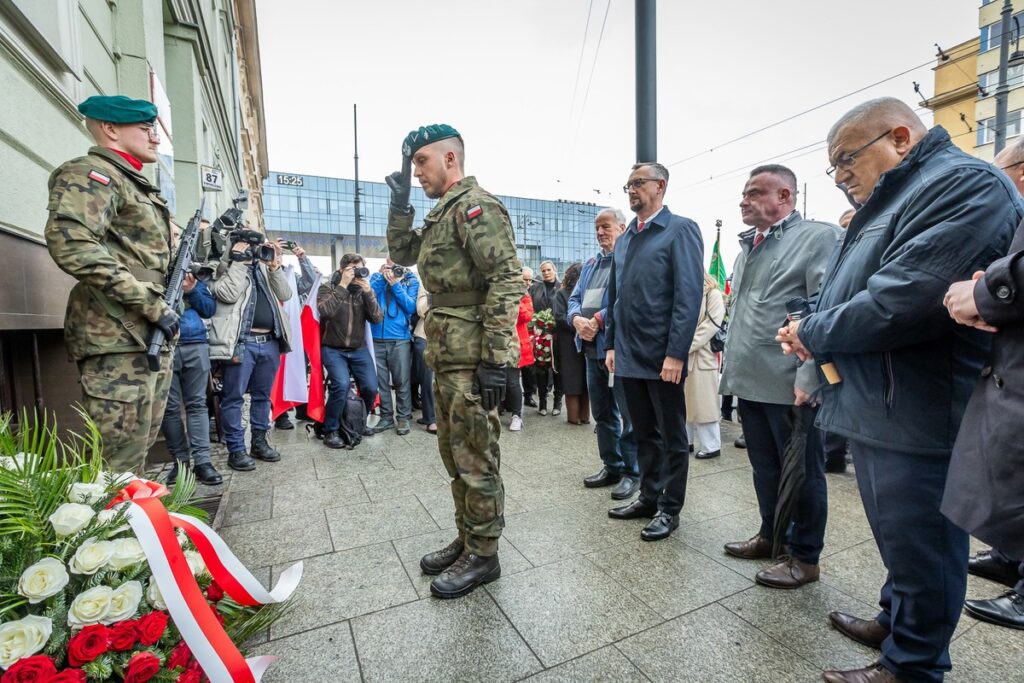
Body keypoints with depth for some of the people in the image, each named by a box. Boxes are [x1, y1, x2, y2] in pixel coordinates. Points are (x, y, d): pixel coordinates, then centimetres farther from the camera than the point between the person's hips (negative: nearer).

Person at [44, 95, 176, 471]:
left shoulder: (138, 185, 24)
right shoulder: (90, 173, -5)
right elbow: (70, 243, -22)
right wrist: (152, 305, -21)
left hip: (154, 339, 9)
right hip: (118, 341, -9)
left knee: (139, 451, 15)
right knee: (119, 465, -5)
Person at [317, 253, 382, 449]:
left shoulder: (363, 291, 5)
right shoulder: (327, 288, -3)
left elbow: (377, 318, -7)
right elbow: (325, 310, -24)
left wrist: (368, 292, -17)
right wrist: (342, 285, -21)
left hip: (359, 349, 4)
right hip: (333, 349, -3)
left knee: (370, 388, -7)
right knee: (341, 384, -25)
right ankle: (331, 431, -5)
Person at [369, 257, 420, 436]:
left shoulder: (411, 280, 5)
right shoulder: (377, 276, 11)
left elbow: (411, 307, -7)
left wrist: (395, 284, -11)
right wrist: (381, 277, -8)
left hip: (400, 339, -2)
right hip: (376, 338, 3)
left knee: (402, 381, 2)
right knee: (381, 380, 7)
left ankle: (404, 417, 13)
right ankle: (386, 416, 19)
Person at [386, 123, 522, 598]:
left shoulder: (475, 205, -11)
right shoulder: (442, 212, 19)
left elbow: (507, 281, -20)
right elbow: (402, 253, 28)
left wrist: (495, 359, -24)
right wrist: (400, 202, 15)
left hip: (472, 358, -10)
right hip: (446, 356, 10)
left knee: (476, 460, 2)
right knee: (455, 455, 17)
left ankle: (483, 555, 19)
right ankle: (466, 539, 34)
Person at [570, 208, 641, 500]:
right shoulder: (591, 263, 19)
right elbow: (575, 298, 13)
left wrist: (598, 320, -20)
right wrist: (577, 319, -7)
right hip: (592, 347, 8)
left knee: (628, 413, 1)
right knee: (602, 413, 16)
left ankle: (631, 472, 16)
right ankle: (612, 466, 30)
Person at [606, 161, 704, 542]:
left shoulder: (680, 230, -5)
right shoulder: (624, 240, 16)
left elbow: (689, 294, -14)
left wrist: (675, 353, -19)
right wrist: (611, 344, 10)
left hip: (662, 357, -7)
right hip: (628, 356, 7)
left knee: (671, 436, 8)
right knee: (644, 433, 17)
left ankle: (670, 508, 23)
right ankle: (649, 497, 32)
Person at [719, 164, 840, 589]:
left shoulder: (819, 237, -6)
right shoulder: (748, 247, 17)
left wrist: (809, 379, -20)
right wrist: (731, 368, 16)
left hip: (790, 384, -7)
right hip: (749, 381, 7)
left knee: (802, 472, 9)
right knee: (764, 468, 19)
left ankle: (805, 557, 25)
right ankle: (771, 535, 37)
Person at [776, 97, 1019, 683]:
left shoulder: (964, 185, -14)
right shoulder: (889, 202, 17)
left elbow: (901, 301, -26)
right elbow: (854, 293, 18)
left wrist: (813, 333, -12)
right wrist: (814, 334, -1)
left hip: (918, 418, -9)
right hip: (878, 410, 9)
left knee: (918, 545, 7)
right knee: (897, 535, 23)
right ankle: (896, 622, 42)